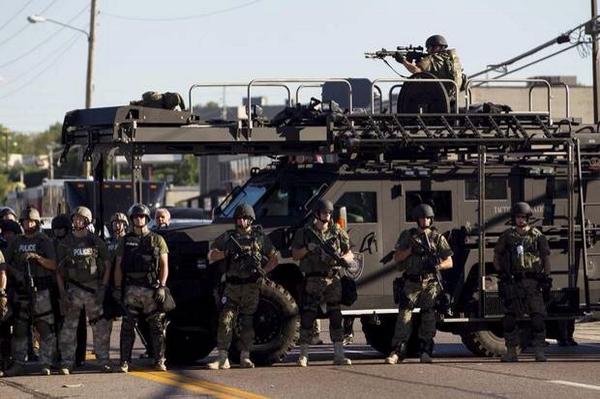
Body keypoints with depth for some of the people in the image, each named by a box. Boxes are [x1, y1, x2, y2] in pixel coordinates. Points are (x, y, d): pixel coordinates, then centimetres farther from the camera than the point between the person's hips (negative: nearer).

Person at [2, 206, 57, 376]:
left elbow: (53, 265, -4)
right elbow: (7, 264, 20)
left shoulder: (45, 241, 3)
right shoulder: (16, 243, 15)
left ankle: (46, 364, -3)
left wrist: (36, 257, -17)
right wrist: (15, 272, 0)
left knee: (45, 329, -6)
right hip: (22, 291, 4)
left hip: (41, 291, -4)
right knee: (19, 329, 3)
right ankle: (18, 364, 7)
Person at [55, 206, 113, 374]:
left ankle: (103, 361, 7)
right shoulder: (65, 243, 6)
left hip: (94, 288, 0)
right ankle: (67, 363, 0)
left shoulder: (96, 242, 5)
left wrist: (103, 288, -3)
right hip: (73, 289, 0)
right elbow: (59, 270, 7)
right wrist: (62, 293, -2)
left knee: (100, 326, 0)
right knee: (69, 327, -3)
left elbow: (107, 265, 7)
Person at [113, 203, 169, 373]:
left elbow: (164, 265, 3)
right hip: (131, 289, 1)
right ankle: (125, 362, 2)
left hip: (152, 289, -1)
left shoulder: (157, 240, 7)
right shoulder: (125, 241, 11)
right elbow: (118, 266, 11)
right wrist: (117, 288, 2)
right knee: (128, 327, -1)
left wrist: (162, 287, -7)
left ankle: (159, 361, 4)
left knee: (157, 327, 0)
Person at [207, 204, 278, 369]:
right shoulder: (227, 237, 9)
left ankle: (245, 357, 9)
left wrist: (262, 272, -2)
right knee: (225, 321, -7)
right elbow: (211, 256, 11)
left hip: (251, 287, 0)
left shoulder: (260, 237, 8)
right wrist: (225, 253, -7)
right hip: (232, 286, 0)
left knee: (247, 323, 1)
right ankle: (222, 358, -7)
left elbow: (274, 259, 12)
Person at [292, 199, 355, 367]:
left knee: (336, 317, 0)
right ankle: (303, 355, 1)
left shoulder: (338, 233, 9)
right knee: (307, 317, -4)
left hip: (333, 279, 2)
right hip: (313, 280, -2)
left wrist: (340, 259, -10)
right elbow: (295, 255, 6)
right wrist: (307, 248, -12)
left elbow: (350, 255, 11)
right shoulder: (305, 232, 5)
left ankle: (339, 355, 3)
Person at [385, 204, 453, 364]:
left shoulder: (438, 238, 8)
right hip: (412, 283, 0)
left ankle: (426, 352, 4)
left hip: (430, 284, 0)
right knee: (404, 315, -7)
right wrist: (411, 250, -10)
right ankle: (397, 351, -9)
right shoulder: (407, 235, 10)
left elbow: (449, 262, 7)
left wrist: (437, 266, -14)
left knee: (428, 316, -2)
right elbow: (397, 257, 7)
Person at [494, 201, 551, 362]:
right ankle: (511, 351, 8)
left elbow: (546, 257, 8)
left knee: (538, 316, -9)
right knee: (511, 317, 1)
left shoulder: (537, 235, 5)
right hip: (513, 282, 1)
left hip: (533, 281, -1)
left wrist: (546, 277, 0)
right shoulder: (507, 236, 8)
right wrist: (501, 273, 5)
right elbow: (496, 256, 16)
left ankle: (539, 351, -7)